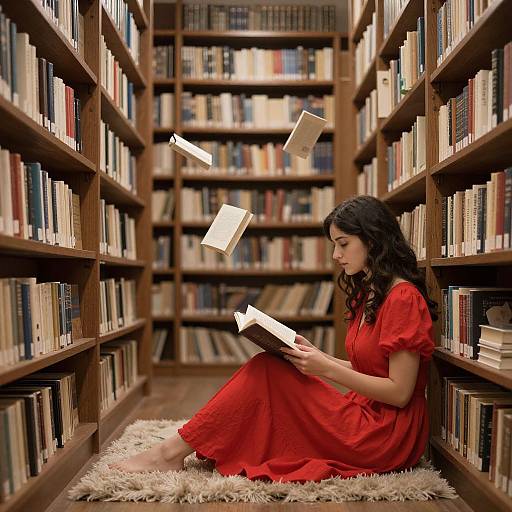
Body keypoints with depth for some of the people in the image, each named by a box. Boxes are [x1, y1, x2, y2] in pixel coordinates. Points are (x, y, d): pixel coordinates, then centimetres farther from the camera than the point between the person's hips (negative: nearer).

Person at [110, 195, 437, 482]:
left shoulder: (403, 297, -15)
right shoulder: (369, 293, 13)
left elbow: (399, 392, -18)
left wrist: (327, 369, -19)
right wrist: (314, 356, 0)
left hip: (388, 435, -8)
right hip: (364, 416, 8)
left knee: (267, 371, -16)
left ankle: (175, 451, -8)